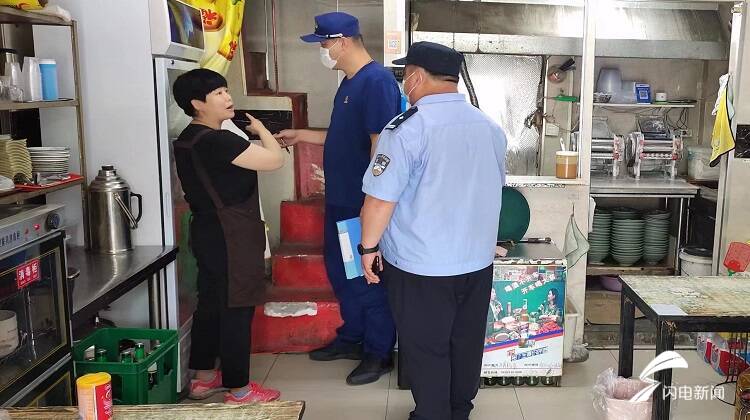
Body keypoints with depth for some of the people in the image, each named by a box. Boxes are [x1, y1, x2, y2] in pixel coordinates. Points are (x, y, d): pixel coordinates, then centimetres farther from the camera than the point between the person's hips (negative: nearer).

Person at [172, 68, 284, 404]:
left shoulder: (187, 140, 9)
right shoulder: (216, 140, -22)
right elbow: (275, 160, -23)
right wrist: (260, 128, -6)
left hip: (208, 233, 10)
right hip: (231, 239, -10)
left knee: (210, 304, 18)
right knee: (236, 311, 0)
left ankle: (203, 377, 31)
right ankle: (238, 390, 12)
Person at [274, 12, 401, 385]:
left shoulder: (377, 81, -18)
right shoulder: (349, 82, 12)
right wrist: (302, 135, 20)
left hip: (366, 201, -10)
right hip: (341, 199, 10)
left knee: (369, 277, 3)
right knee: (340, 269, 19)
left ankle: (379, 353, 19)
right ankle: (352, 338, 36)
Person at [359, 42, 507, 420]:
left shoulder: (407, 129, -18)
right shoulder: (490, 127, 4)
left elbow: (380, 200, -20)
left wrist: (369, 247, -5)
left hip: (422, 266, -6)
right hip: (478, 260, 7)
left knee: (426, 351, 10)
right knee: (466, 343, 20)